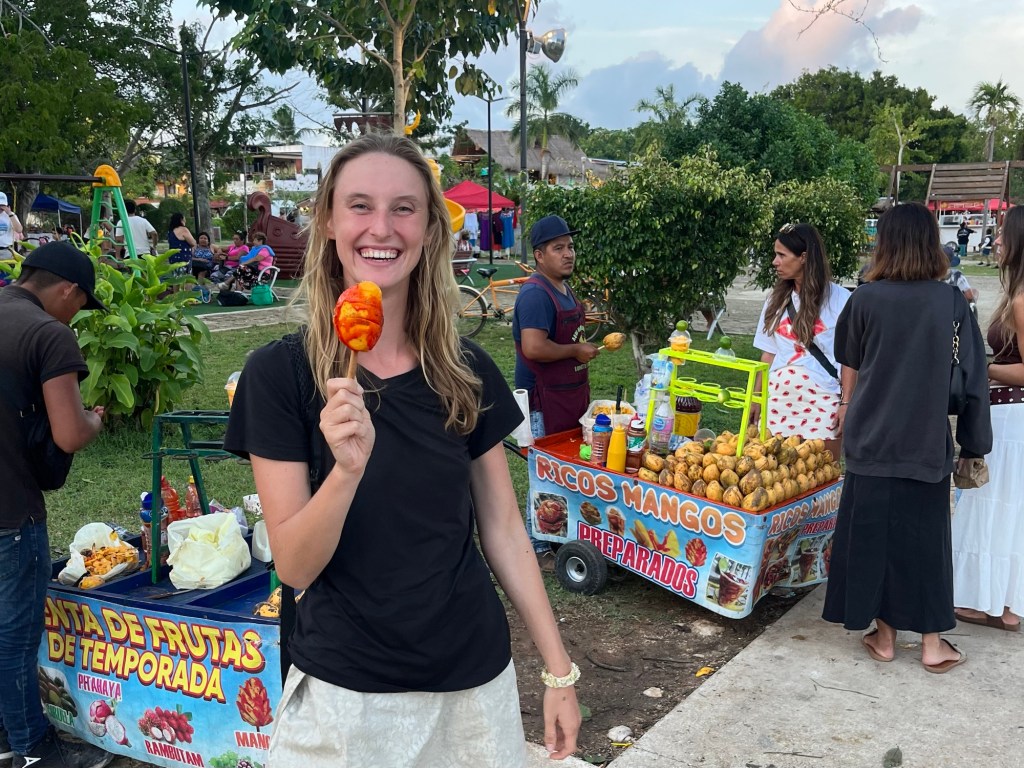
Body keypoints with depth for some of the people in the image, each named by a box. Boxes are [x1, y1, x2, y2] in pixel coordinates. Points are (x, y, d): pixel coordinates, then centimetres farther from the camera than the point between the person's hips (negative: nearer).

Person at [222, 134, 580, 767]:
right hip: (345, 692, -3)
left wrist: (558, 668, 4)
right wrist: (347, 468, -31)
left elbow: (503, 527, 3)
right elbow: (295, 566, -13)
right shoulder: (281, 372, -12)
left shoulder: (468, 370, -3)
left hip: (475, 683, 3)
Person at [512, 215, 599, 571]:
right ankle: (538, 547, 13)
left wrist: (585, 345, 11)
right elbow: (534, 347, -31)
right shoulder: (535, 294, -20)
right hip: (544, 398, -10)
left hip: (570, 393, 10)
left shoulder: (565, 289, 12)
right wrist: (576, 351, -18)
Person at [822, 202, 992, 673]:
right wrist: (975, 442, 5)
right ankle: (932, 643, 21)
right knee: (926, 538, 12)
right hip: (928, 441, 1)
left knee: (873, 534, 10)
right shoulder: (952, 302, -5)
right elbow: (972, 377, -3)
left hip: (872, 438, -1)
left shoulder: (865, 299, -7)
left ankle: (884, 635, 20)